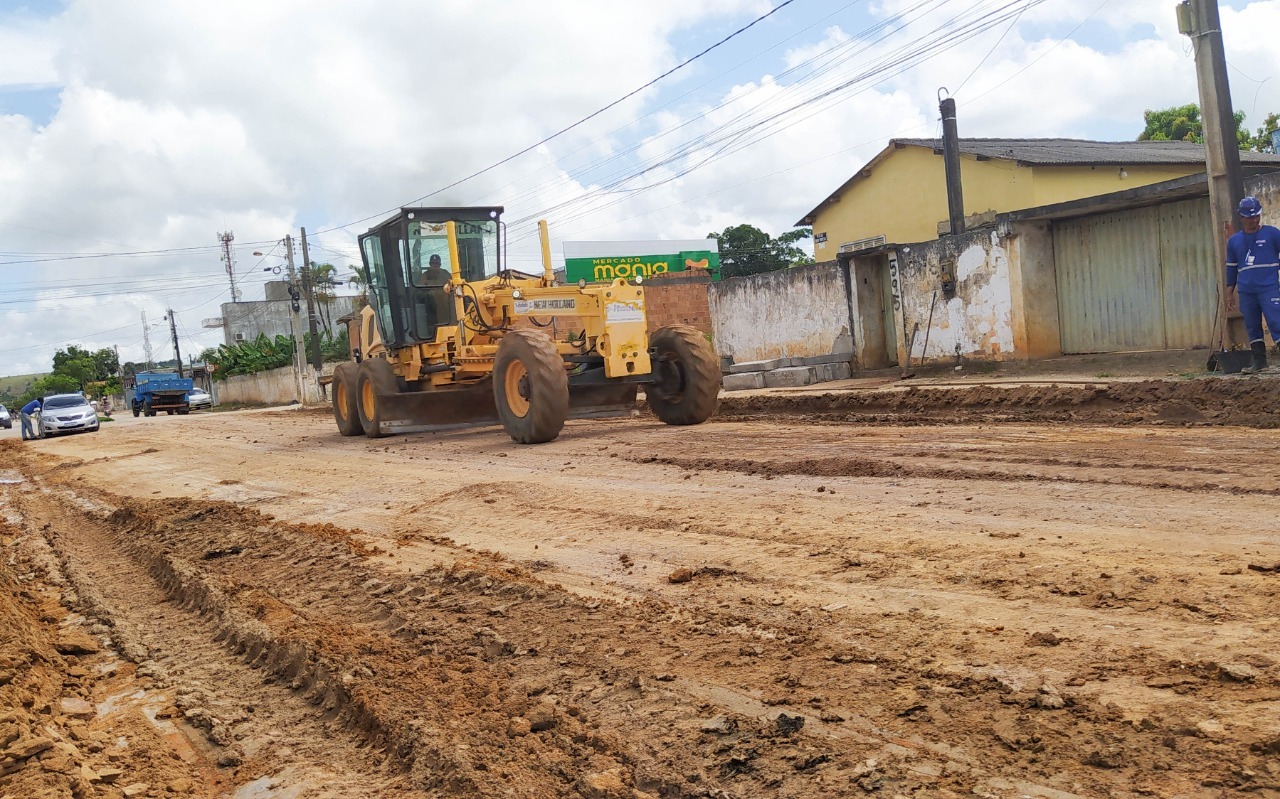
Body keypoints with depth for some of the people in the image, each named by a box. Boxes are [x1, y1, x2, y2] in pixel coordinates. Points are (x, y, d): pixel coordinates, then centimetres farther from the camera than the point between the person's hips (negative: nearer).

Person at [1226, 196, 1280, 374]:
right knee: (1252, 326, 8)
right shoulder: (1234, 241, 13)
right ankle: (1259, 360, 15)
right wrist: (1230, 292, 17)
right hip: (1246, 292, 4)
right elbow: (1231, 267, 19)